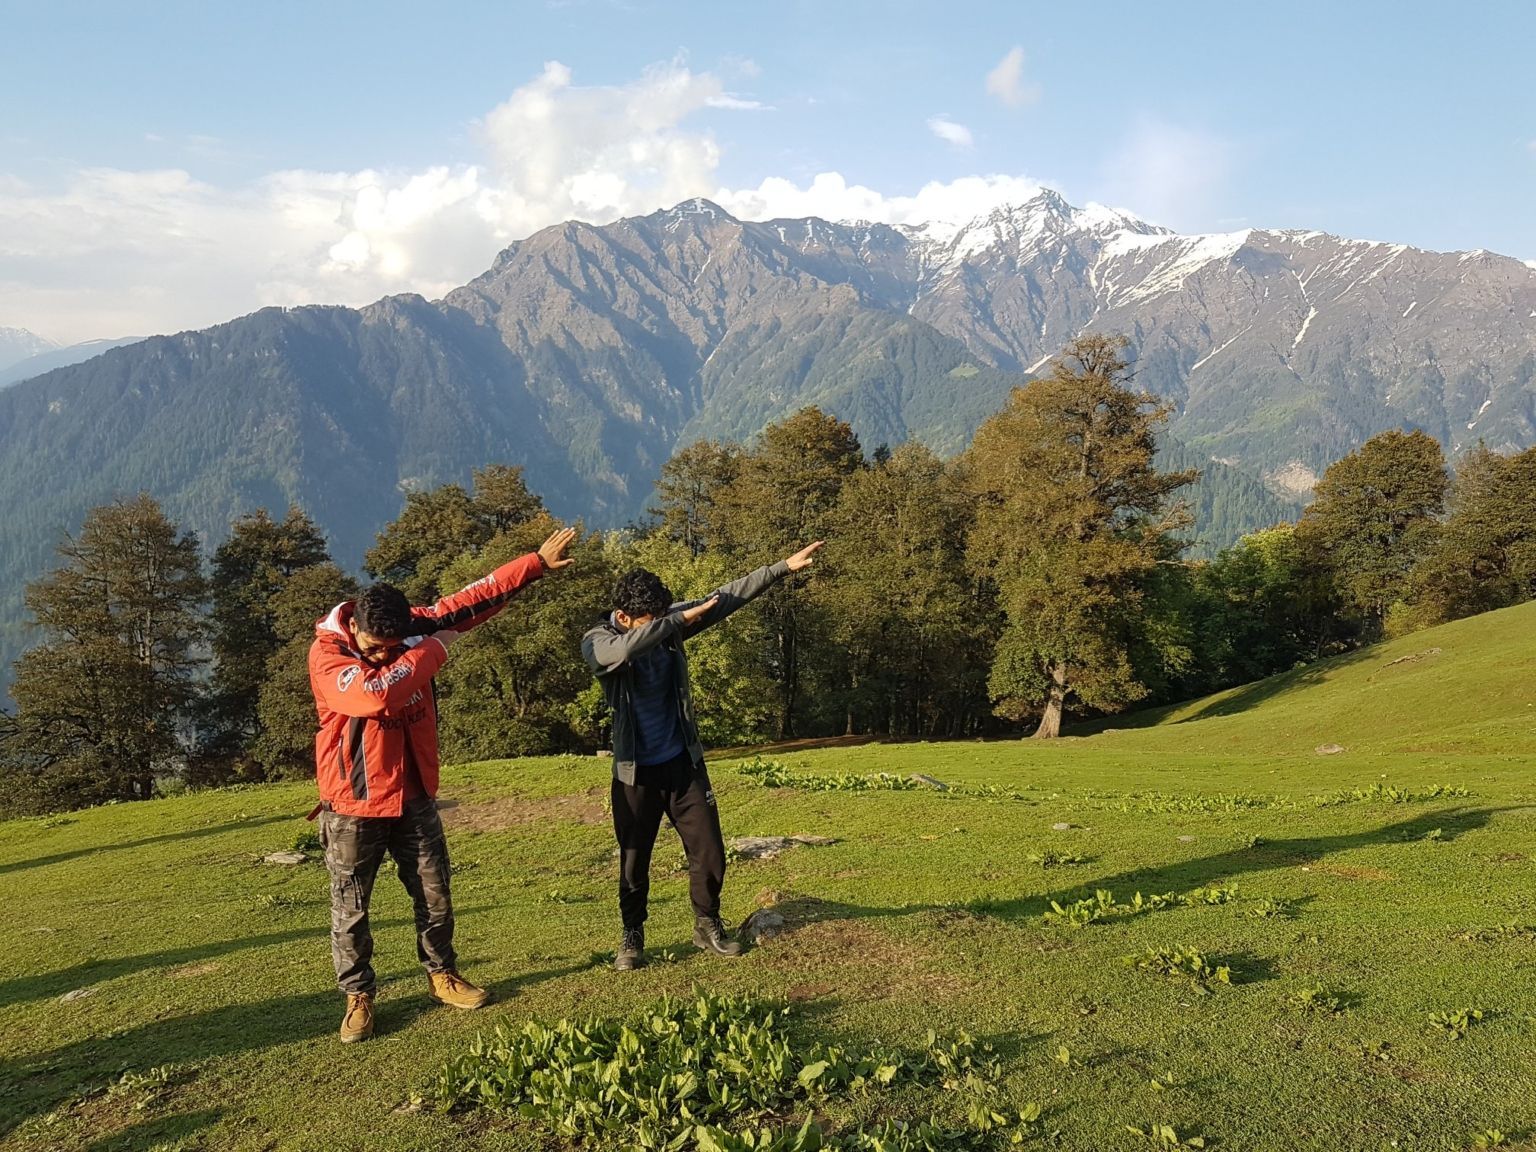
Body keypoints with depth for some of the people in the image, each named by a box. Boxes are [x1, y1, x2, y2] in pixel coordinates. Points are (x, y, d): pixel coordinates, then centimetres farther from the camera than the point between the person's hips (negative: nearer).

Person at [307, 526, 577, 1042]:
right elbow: (374, 694, -38)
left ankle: (443, 976, 30)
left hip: (413, 795, 5)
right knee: (349, 909, 4)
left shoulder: (413, 628, -4)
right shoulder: (327, 654, -20)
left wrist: (537, 562, 3)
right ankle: (358, 998, 21)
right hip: (354, 805, -4)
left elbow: (474, 599, 2)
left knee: (434, 895, 13)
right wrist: (432, 650, -27)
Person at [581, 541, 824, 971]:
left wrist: (784, 567, -4)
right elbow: (626, 648, -40)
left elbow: (726, 598, -1)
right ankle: (632, 937, 25)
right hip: (636, 771, -3)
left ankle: (707, 927, 24)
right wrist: (679, 620, -33)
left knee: (709, 851, 4)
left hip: (683, 762, 3)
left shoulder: (669, 624, -4)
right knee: (634, 861, 5)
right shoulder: (597, 642, -15)